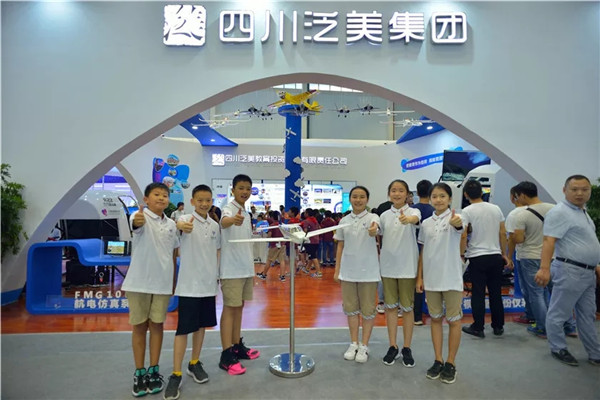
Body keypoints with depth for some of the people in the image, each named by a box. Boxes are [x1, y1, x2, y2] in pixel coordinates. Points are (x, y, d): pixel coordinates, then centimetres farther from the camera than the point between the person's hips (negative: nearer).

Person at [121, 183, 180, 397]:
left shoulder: (172, 224, 5)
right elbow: (135, 224, -36)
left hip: (163, 283, 4)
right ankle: (139, 373, 23)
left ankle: (154, 371, 24)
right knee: (139, 327, 9)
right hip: (139, 281, -3)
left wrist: (173, 280, 12)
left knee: (156, 325, 11)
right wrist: (137, 220, -60)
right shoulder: (141, 217, -10)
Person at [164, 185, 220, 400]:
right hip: (189, 285, -5)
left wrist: (216, 281, 13)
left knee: (201, 325, 16)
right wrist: (182, 226, -60)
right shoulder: (186, 218, -10)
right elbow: (178, 224, -36)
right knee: (184, 329, 2)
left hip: (208, 285, 5)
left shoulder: (215, 226, 6)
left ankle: (194, 364, 33)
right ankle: (176, 374, 14)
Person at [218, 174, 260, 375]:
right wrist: (233, 220, -62)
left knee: (239, 307, 15)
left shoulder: (246, 213, 13)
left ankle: (237, 346, 27)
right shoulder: (229, 208, -12)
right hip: (232, 270, -8)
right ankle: (227, 355, 5)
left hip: (245, 268, 8)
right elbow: (223, 222, -38)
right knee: (230, 309, -3)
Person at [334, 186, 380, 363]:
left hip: (368, 271, -3)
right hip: (348, 271, 4)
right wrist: (337, 270, 7)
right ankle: (353, 343, 30)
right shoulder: (344, 221, 4)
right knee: (350, 308, 13)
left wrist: (373, 230, -56)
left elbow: (375, 227, -32)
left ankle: (364, 346, 24)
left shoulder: (372, 217, -7)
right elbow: (340, 246, 9)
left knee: (367, 310, 7)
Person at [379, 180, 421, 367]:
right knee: (390, 306, 10)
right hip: (388, 267, 3)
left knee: (407, 308, 8)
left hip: (407, 267, -3)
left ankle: (406, 348, 22)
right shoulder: (384, 216, 5)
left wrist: (407, 219, -56)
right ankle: (393, 347, 23)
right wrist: (378, 261, 7)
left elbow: (415, 219, -33)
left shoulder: (413, 211, -7)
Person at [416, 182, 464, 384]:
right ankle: (438, 360, 26)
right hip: (431, 278, 4)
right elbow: (423, 251, 9)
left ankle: (451, 363, 23)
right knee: (435, 319, 13)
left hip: (451, 278, -4)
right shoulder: (426, 223, 5)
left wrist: (456, 223, -59)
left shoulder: (455, 218, -9)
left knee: (453, 320, 7)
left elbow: (460, 226, -35)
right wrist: (419, 276, 5)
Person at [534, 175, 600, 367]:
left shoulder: (582, 212, 15)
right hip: (570, 271, -10)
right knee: (558, 313, 3)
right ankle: (558, 349, 18)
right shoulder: (559, 212, -16)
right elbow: (549, 241, -25)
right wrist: (545, 268, -33)